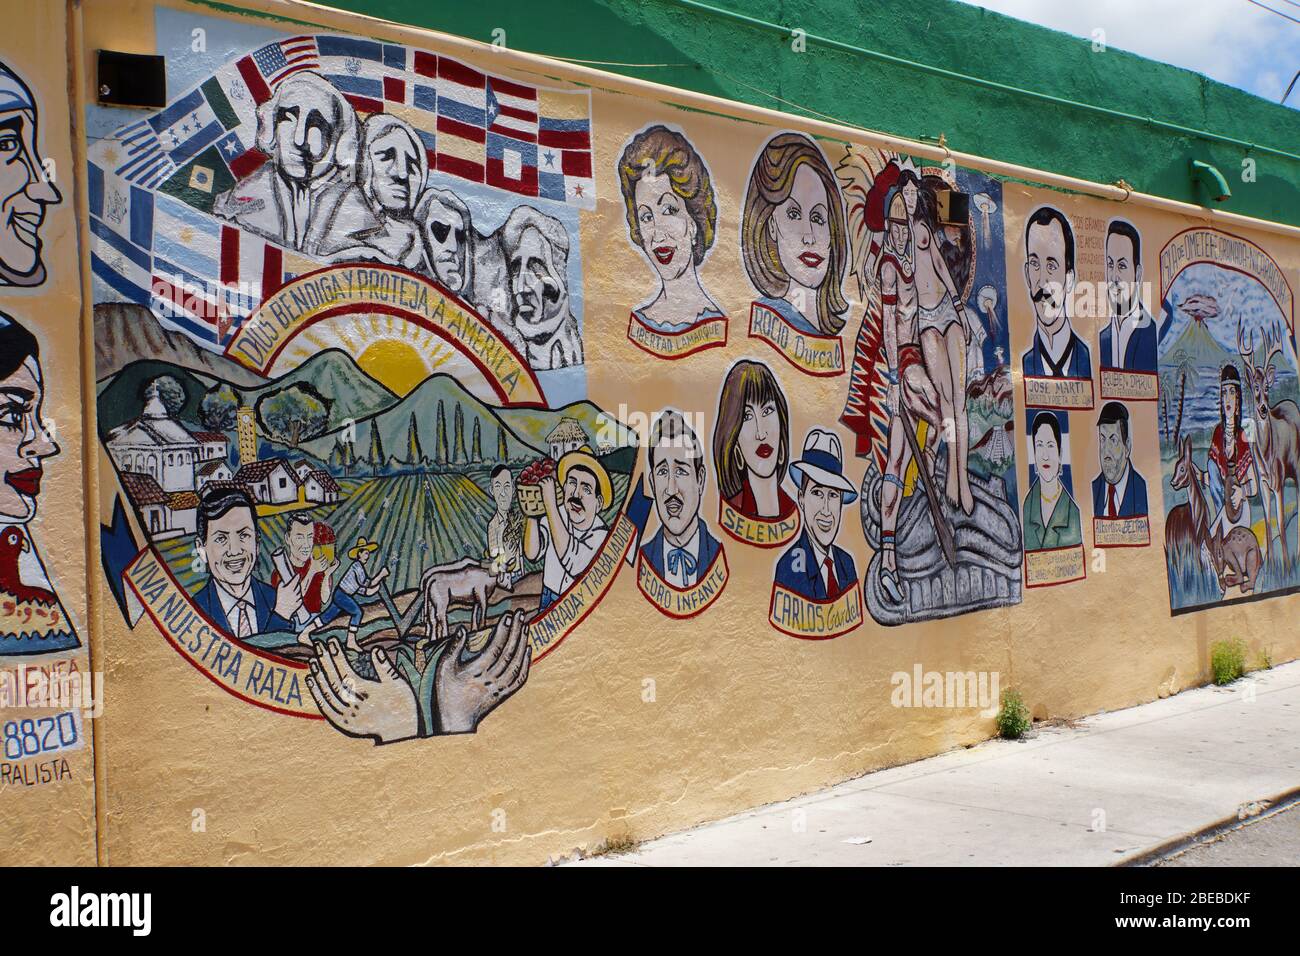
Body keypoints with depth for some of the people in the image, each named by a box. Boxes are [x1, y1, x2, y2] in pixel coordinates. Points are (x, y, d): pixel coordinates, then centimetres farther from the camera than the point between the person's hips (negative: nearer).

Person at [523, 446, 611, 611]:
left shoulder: (601, 534, -14)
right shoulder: (559, 513, -3)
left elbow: (571, 561, -31)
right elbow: (532, 553, -12)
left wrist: (550, 505, -33)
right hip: (548, 603, 2)